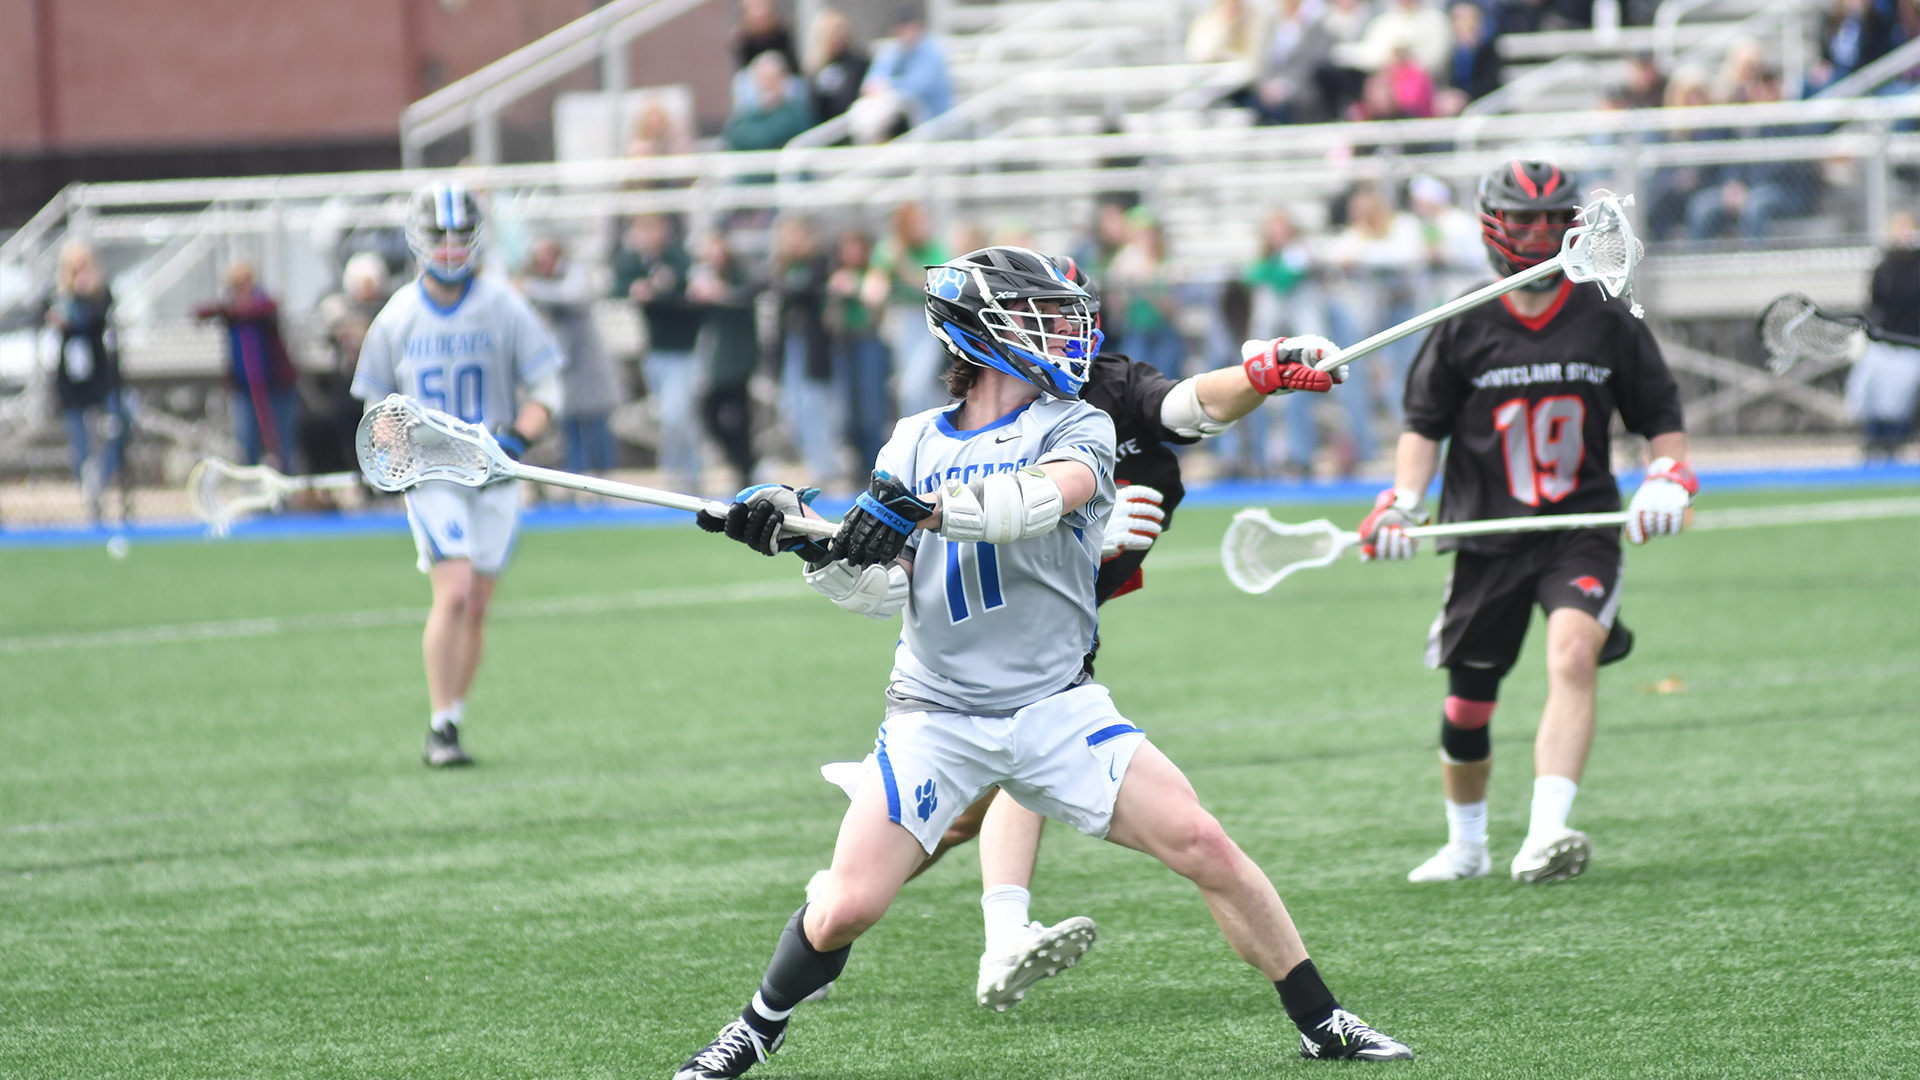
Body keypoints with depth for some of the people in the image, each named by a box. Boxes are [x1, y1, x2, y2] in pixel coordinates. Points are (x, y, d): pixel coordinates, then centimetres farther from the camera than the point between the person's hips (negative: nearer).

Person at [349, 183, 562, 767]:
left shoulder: (503, 308, -2)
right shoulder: (398, 317, 1)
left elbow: (546, 390, 1)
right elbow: (377, 400, 13)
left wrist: (518, 436, -18)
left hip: (494, 477, 1)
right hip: (431, 475, -1)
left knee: (476, 609, 4)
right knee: (454, 591, -18)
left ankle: (452, 722, 18)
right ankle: (440, 728, -13)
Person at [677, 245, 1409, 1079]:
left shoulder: (1076, 427, 2)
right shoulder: (917, 443, 8)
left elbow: (1047, 496, -22)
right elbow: (879, 589, 4)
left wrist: (927, 508, -36)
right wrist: (802, 536, -14)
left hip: (1055, 707, 0)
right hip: (935, 718, 0)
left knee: (1204, 847, -12)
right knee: (846, 908, -10)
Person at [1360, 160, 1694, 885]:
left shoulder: (1609, 325, 3)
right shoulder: (1462, 332, 1)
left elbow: (1661, 419, 10)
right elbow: (1425, 425, 7)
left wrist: (1668, 476, -9)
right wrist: (1403, 502, -9)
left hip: (1582, 530, -1)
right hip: (1486, 542, 1)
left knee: (1573, 653, -28)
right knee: (1468, 704, 8)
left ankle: (1545, 836, -36)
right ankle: (1466, 845, 34)